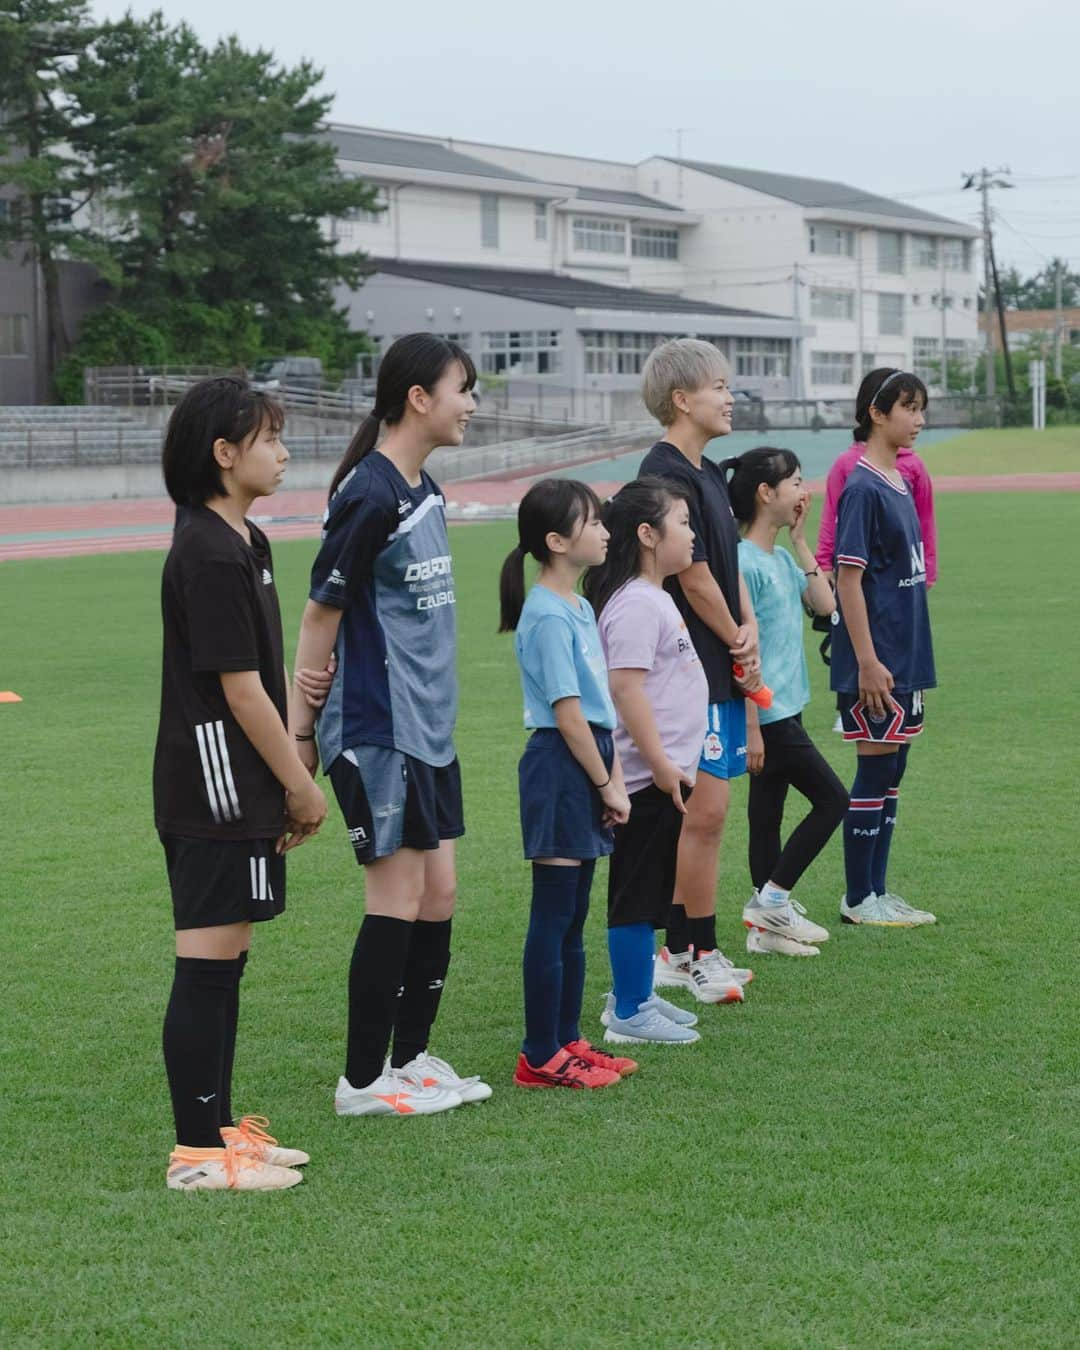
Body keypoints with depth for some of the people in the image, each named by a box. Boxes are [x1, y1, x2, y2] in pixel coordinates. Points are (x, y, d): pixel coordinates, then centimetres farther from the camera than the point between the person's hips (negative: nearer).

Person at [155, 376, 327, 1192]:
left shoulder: (242, 543, 14)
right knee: (207, 962, -5)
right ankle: (198, 1152, 1)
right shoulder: (210, 555, -17)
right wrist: (301, 786, -10)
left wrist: (291, 777, 14)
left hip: (235, 788, 10)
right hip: (216, 785, -10)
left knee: (225, 959, 15)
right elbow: (240, 690, -18)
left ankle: (219, 1126, 24)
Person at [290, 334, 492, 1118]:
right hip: (377, 729, -9)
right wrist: (301, 730, -10)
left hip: (430, 728, 9)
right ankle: (363, 1080, 7)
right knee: (397, 898, -4)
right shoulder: (369, 497, -16)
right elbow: (321, 613, -13)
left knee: (440, 892, 12)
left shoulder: (425, 492, 11)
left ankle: (411, 1060, 24)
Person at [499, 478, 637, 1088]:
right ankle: (541, 1057, 1)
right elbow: (567, 713, -17)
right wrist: (606, 785, -12)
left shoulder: (580, 609, 14)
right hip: (560, 768, -10)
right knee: (553, 917, -4)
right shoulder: (548, 616, -15)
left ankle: (568, 1039, 22)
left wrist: (615, 776, 7)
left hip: (587, 767, 10)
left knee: (573, 920, 14)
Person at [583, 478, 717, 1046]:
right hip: (647, 778, -10)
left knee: (650, 892, 16)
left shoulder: (654, 599, 16)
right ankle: (629, 1012, 3)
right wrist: (660, 763, -24)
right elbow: (625, 686, -24)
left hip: (665, 772, 10)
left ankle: (634, 995, 26)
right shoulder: (635, 605, -17)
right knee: (636, 895, -3)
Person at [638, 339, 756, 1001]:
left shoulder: (708, 474, 16)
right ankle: (698, 952, 2)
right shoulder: (667, 475, -15)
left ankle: (683, 951, 19)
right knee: (705, 811, -7)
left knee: (700, 814, 12)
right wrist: (739, 650, -3)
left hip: (719, 673, 10)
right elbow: (695, 580, -15)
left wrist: (749, 631, -1)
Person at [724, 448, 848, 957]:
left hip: (783, 710, 9)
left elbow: (824, 604, 14)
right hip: (767, 714, -9)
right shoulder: (746, 563, -17)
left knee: (767, 814, 11)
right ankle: (773, 900, 2)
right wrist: (751, 727, -19)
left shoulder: (782, 558, 11)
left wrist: (800, 540, 8)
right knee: (831, 800, -5)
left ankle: (766, 923, 17)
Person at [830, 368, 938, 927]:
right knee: (875, 770, -1)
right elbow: (848, 576, -18)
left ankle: (877, 890, 20)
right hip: (876, 660, -9)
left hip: (905, 654, 9)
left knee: (891, 771, 12)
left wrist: (906, 658, 17)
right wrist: (867, 661, -20)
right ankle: (858, 898, 9)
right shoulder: (863, 487, -15)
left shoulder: (899, 481, 12)